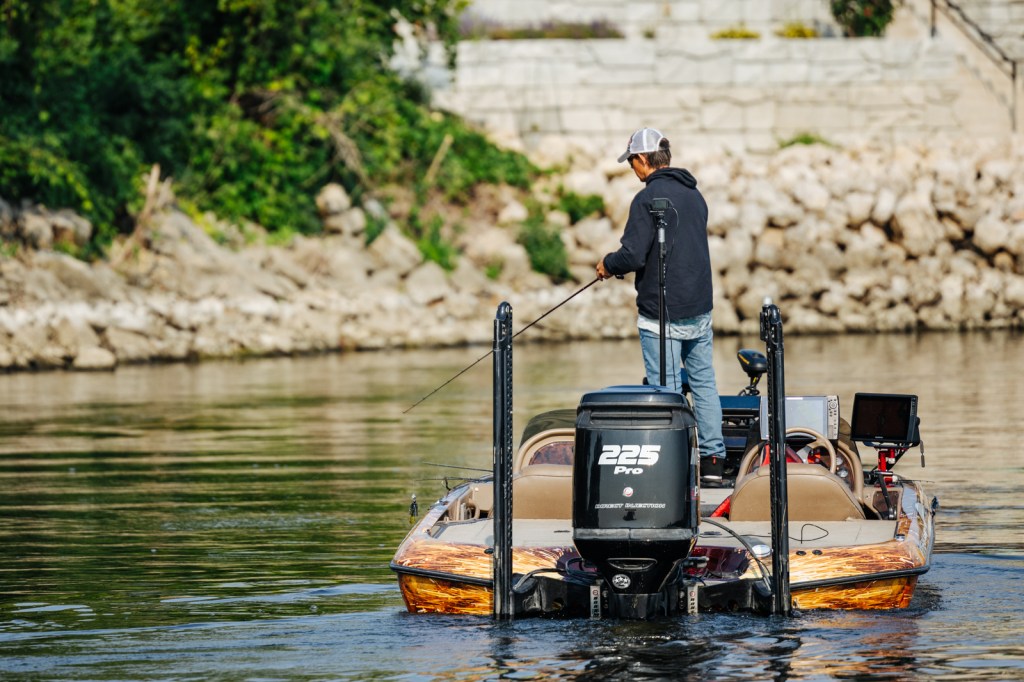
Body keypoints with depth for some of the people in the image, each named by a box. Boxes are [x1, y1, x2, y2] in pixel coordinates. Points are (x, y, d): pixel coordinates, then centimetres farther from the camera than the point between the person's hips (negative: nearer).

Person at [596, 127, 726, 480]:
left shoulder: (649, 198, -15)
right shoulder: (693, 194, 11)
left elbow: (634, 256, -20)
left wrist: (608, 264, 1)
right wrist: (622, 263, 23)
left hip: (662, 312, -8)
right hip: (700, 309, 8)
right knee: (704, 382, 12)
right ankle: (713, 460, 14)